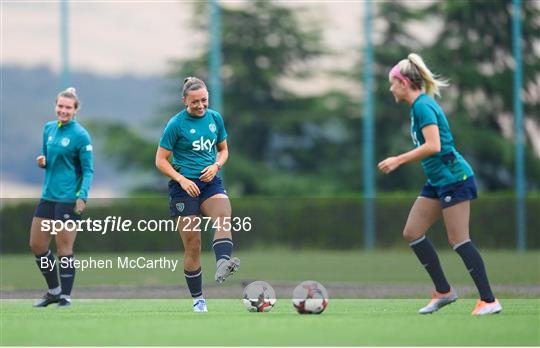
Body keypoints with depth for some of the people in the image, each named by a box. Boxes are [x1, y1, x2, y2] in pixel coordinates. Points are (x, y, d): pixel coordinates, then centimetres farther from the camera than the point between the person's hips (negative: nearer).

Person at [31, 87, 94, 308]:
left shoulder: (80, 135, -9)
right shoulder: (49, 128, 10)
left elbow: (88, 170, -9)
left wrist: (82, 196, -20)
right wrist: (42, 162, -2)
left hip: (68, 199, -7)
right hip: (48, 196, 7)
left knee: (64, 249, -5)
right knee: (36, 245, 9)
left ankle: (65, 296, 4)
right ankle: (54, 291, 23)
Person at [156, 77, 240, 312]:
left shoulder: (215, 118, 7)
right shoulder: (176, 124, -5)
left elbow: (223, 150, 19)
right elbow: (161, 160, -3)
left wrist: (216, 166, -3)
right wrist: (182, 180, -17)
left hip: (210, 183, 3)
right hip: (185, 187, -3)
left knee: (224, 216, -31)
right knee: (192, 246, -2)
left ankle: (222, 265, -51)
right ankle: (198, 299, 9)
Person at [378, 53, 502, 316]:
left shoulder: (423, 106, -16)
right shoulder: (419, 105, 14)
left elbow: (433, 146, -26)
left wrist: (398, 160, -21)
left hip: (453, 178, -10)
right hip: (438, 181, 10)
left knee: (458, 240, -9)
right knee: (412, 233, 7)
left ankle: (489, 301, -6)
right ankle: (443, 291, 12)